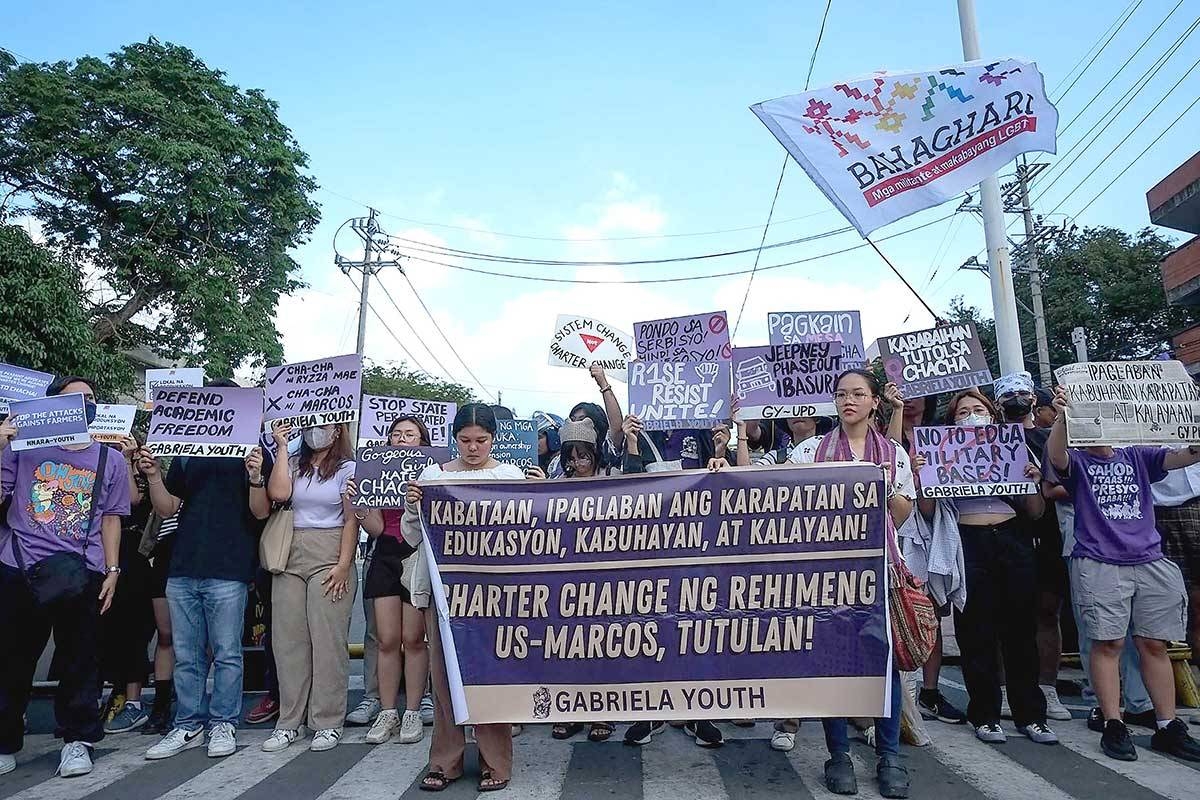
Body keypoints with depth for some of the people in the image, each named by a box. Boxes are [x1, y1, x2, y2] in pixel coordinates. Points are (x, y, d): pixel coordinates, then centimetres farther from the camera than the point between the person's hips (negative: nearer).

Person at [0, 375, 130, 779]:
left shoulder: (109, 460, 10)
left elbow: (111, 519, 10)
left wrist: (112, 570, 3)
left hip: (82, 574, 0)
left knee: (80, 661, 5)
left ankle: (77, 740, 17)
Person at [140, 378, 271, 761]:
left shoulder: (254, 452, 1)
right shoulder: (186, 452, 15)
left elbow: (261, 512, -5)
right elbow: (166, 509, 14)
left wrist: (255, 478, -23)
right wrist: (153, 475, -3)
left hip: (229, 572, -4)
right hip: (182, 570, 5)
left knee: (226, 654, 2)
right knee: (186, 656, 11)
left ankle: (223, 724, 14)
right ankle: (188, 726, 21)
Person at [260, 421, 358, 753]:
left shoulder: (347, 469, 3)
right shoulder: (293, 464, 13)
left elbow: (352, 520, -3)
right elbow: (278, 494, -7)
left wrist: (343, 565, -11)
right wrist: (282, 448, -1)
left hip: (329, 556, -4)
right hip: (290, 556, 4)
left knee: (328, 639, -3)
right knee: (288, 639, 4)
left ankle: (327, 722, 6)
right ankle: (290, 721, 15)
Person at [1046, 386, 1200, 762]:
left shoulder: (1137, 456, 15)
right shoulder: (1076, 461, 4)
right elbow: (1055, 456, -19)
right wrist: (1062, 417, -35)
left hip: (1149, 562, 4)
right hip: (1099, 565, -3)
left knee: (1154, 644, 7)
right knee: (1108, 643, -3)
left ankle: (1168, 727, 16)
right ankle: (1113, 726, 4)